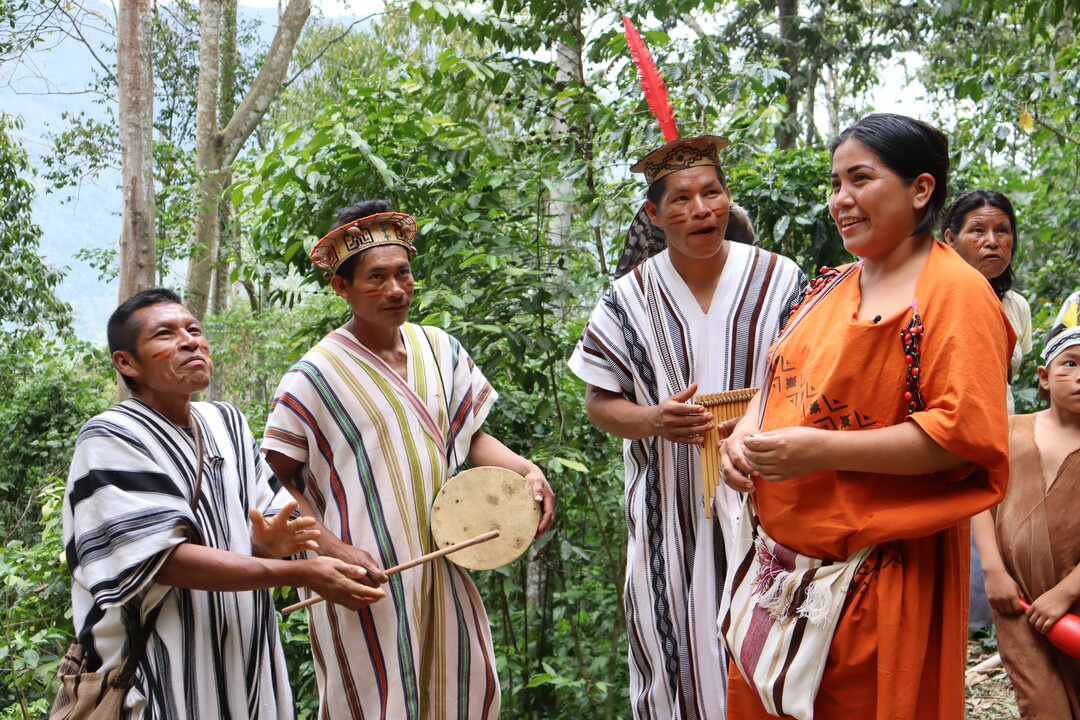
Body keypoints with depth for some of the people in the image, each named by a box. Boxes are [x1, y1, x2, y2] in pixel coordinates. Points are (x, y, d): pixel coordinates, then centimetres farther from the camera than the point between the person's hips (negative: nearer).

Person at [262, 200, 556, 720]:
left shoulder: (439, 349, 5)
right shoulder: (317, 373, -10)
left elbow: (469, 435, 14)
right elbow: (278, 480, -6)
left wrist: (526, 469, -4)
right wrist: (334, 550, -16)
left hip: (439, 569, 5)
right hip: (365, 580, -5)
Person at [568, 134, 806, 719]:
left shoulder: (778, 280, 0)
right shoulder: (630, 298, 1)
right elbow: (599, 402, 4)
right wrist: (653, 420, -16)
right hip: (671, 512, 1)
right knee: (679, 656, 5)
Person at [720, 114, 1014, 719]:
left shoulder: (954, 293, -12)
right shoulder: (834, 288, 13)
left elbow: (966, 435, -20)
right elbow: (781, 378, 22)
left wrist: (823, 450, -23)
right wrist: (745, 433, 0)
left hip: (874, 577, -7)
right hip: (781, 561, 8)